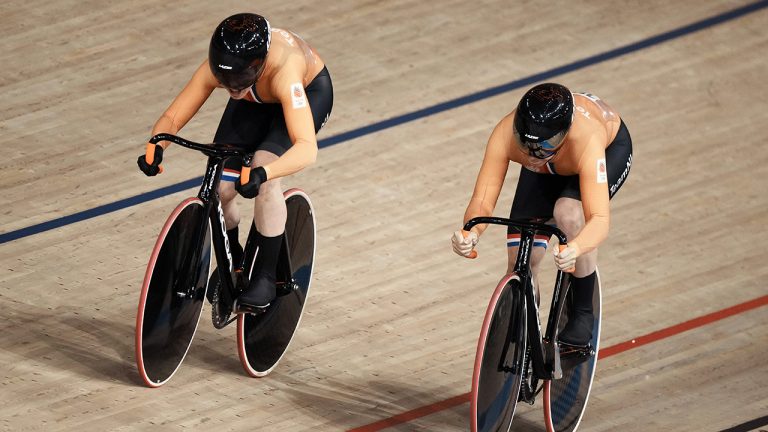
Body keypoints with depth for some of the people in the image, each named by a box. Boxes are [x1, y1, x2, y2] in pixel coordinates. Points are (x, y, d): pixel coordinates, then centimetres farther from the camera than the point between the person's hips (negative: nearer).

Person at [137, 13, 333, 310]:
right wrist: (155, 148, -50)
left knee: (263, 181, -29)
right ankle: (231, 263, 20)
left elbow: (307, 147, -54)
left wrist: (263, 173, -71)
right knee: (218, 188, -11)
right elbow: (172, 118, -28)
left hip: (309, 93, -4)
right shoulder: (216, 68, -34)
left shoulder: (283, 71, -46)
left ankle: (265, 277, -11)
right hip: (257, 101, 4)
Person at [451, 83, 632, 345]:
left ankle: (583, 313, -13)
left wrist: (574, 250, -73)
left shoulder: (585, 140, -47)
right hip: (547, 171, 3)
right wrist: (471, 234, -59)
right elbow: (482, 201, -37)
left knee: (569, 211, -35)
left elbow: (599, 219, -52)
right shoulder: (505, 135, -39)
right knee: (521, 265, -7)